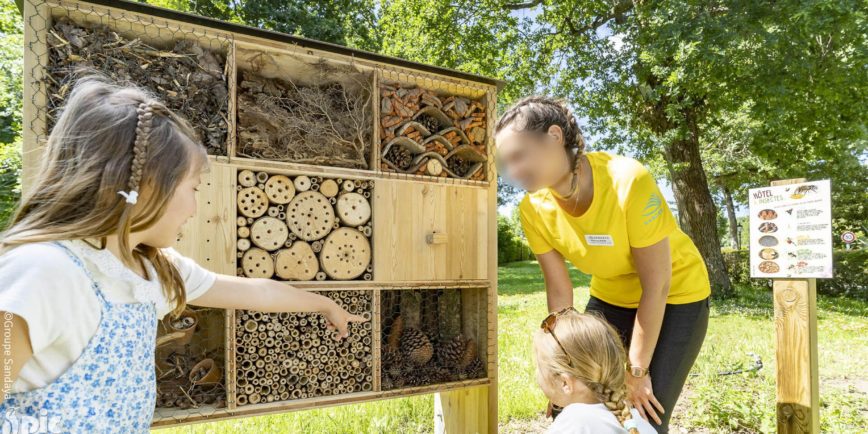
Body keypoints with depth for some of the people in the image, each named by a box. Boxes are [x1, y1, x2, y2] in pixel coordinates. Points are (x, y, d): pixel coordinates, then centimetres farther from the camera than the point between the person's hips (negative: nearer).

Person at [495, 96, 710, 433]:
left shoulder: (629, 182, -32)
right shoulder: (534, 209, -18)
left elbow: (656, 287, -24)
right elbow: (559, 291, -9)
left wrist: (636, 370, -18)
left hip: (676, 297, -4)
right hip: (610, 298, 4)